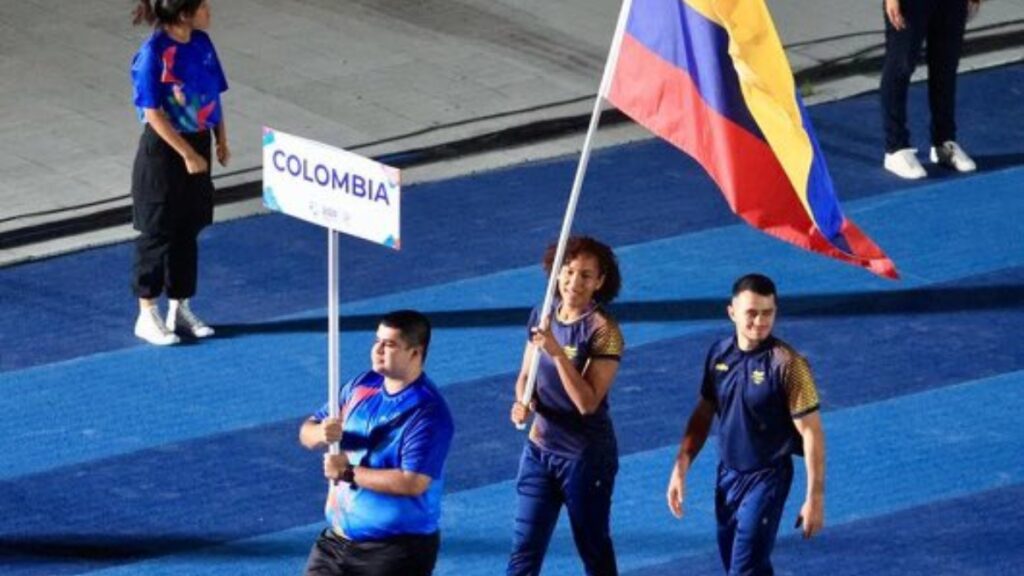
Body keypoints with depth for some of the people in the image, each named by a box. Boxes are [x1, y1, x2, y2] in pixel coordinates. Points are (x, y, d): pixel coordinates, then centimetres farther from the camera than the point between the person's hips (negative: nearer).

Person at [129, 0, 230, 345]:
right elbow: (153, 113, -19)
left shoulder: (202, 43, 1)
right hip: (164, 151, -7)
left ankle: (179, 309, 25)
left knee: (188, 232, 14)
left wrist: (221, 141, 8)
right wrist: (187, 154, -18)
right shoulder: (153, 54, -20)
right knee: (157, 233, 3)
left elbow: (214, 94, 11)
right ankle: (147, 316, 14)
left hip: (197, 145, 7)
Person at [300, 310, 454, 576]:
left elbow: (412, 482, -27)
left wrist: (348, 473, -20)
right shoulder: (361, 385, 6)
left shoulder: (427, 412, -19)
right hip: (338, 538, 8)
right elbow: (307, 431, 11)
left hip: (397, 551, -8)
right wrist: (321, 433, -15)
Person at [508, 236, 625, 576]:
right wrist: (523, 402, -11)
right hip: (540, 448, 5)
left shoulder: (603, 331, -17)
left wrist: (558, 352, -31)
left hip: (586, 455, -5)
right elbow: (526, 375, 11)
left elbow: (587, 402, -22)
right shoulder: (542, 317, 2)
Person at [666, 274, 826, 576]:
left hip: (766, 479, -7)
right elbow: (703, 414, 11)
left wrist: (815, 498, -17)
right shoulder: (719, 353, -1)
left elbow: (810, 432, -16)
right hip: (727, 475, 7)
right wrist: (680, 469, 7)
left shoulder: (786, 364, -19)